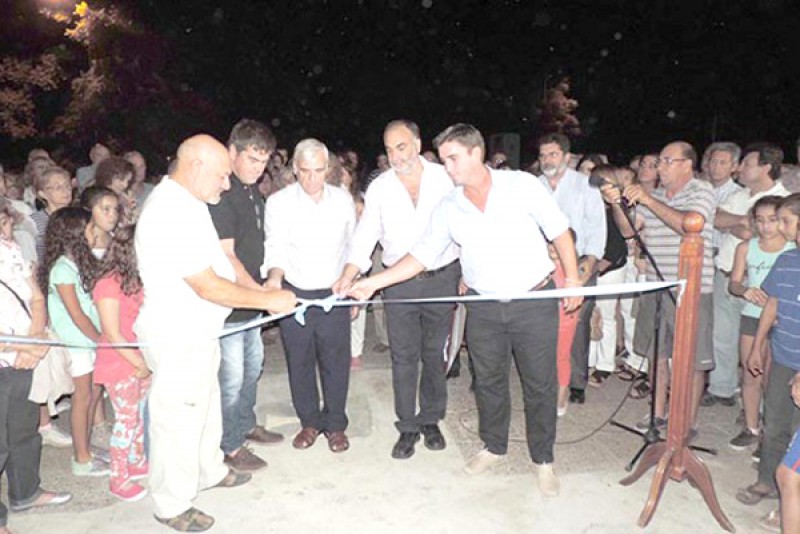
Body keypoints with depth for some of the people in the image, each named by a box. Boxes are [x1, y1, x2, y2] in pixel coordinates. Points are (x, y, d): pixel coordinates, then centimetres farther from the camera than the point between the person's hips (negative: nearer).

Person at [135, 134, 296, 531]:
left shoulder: (185, 201, 8)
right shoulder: (171, 213, -25)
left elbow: (219, 258, 14)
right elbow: (208, 287, -26)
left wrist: (261, 290, 7)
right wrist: (269, 300, -18)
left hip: (198, 331, 10)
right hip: (176, 338, -10)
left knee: (206, 405, 25)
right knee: (179, 420, 6)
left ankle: (210, 471, 46)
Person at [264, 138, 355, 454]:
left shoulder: (343, 200, 2)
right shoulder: (279, 202, -5)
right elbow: (276, 248, -11)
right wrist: (274, 276, -33)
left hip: (334, 295, 1)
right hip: (294, 294, 0)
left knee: (336, 363, 7)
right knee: (299, 363, 11)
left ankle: (335, 424, 27)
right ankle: (309, 422, 31)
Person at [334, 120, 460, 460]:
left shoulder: (445, 179, -3)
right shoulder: (379, 188, 1)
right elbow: (365, 237, -2)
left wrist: (467, 273, 1)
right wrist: (348, 276, -17)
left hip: (442, 277, 0)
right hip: (399, 282, 1)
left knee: (434, 353, 11)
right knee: (403, 357, 4)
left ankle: (431, 420, 28)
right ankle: (408, 427, 18)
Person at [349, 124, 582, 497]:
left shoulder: (522, 185, -9)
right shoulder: (448, 208, 0)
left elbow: (559, 231, -2)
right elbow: (422, 255, 0)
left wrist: (572, 278, -3)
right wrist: (373, 282, -7)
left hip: (534, 302, -3)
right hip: (484, 307, 3)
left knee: (540, 383, 8)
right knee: (488, 380, 15)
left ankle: (543, 459, 27)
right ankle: (494, 446, 38)